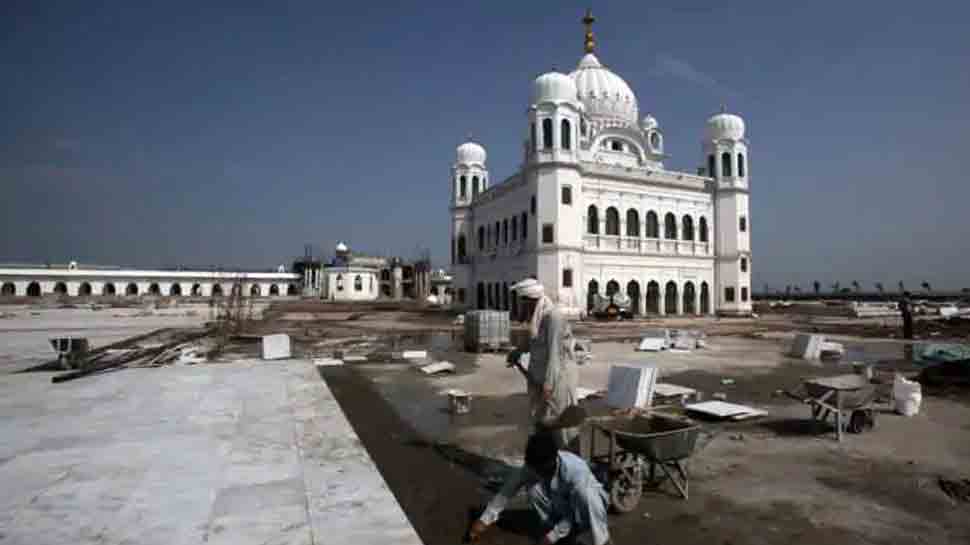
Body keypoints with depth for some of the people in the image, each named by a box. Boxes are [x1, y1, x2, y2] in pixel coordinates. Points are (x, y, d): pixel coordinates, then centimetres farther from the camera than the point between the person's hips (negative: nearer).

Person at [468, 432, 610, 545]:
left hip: (591, 500, -4)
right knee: (532, 488, -24)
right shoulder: (533, 466, -24)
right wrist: (485, 520, -19)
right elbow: (507, 490, -18)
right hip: (561, 505, 4)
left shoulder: (576, 471, -39)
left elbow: (576, 511, -30)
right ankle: (552, 526, -4)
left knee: (586, 494, -40)